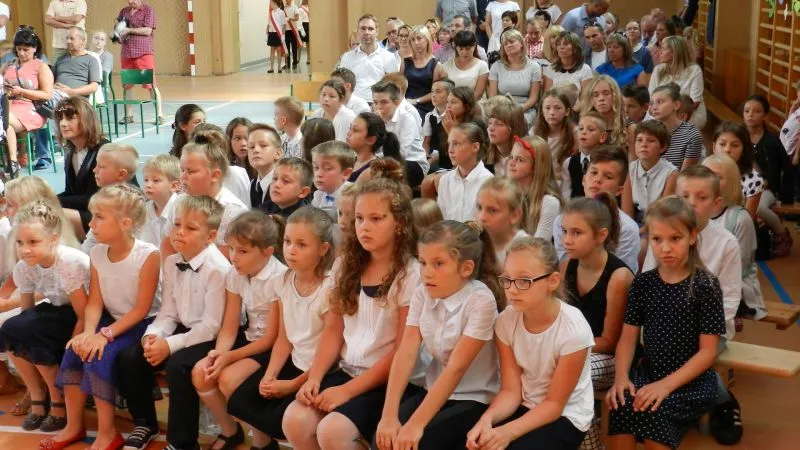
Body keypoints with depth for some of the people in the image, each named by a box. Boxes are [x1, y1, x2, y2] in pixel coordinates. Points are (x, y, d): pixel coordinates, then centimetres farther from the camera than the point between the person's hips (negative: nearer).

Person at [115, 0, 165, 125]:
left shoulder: (148, 10, -1)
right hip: (126, 53, 5)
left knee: (151, 85, -6)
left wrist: (128, 30, -12)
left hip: (144, 53, -5)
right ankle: (129, 115, 14)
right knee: (126, 85, 6)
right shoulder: (124, 11, 15)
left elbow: (148, 31, -11)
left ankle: (159, 115, -3)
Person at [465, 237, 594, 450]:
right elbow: (511, 391, -7)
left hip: (565, 416, -4)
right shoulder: (506, 321, -10)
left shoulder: (573, 329, -23)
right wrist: (487, 418, -28)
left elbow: (554, 403, -16)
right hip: (524, 408, 4)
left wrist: (508, 431, -30)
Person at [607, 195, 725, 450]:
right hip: (649, 371, 3)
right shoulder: (643, 283, 4)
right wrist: (621, 377, -13)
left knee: (652, 410, -31)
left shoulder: (705, 285, -7)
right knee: (621, 405, -27)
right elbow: (628, 337, 5)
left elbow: (708, 351, -9)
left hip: (692, 381, -3)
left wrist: (666, 384, -18)